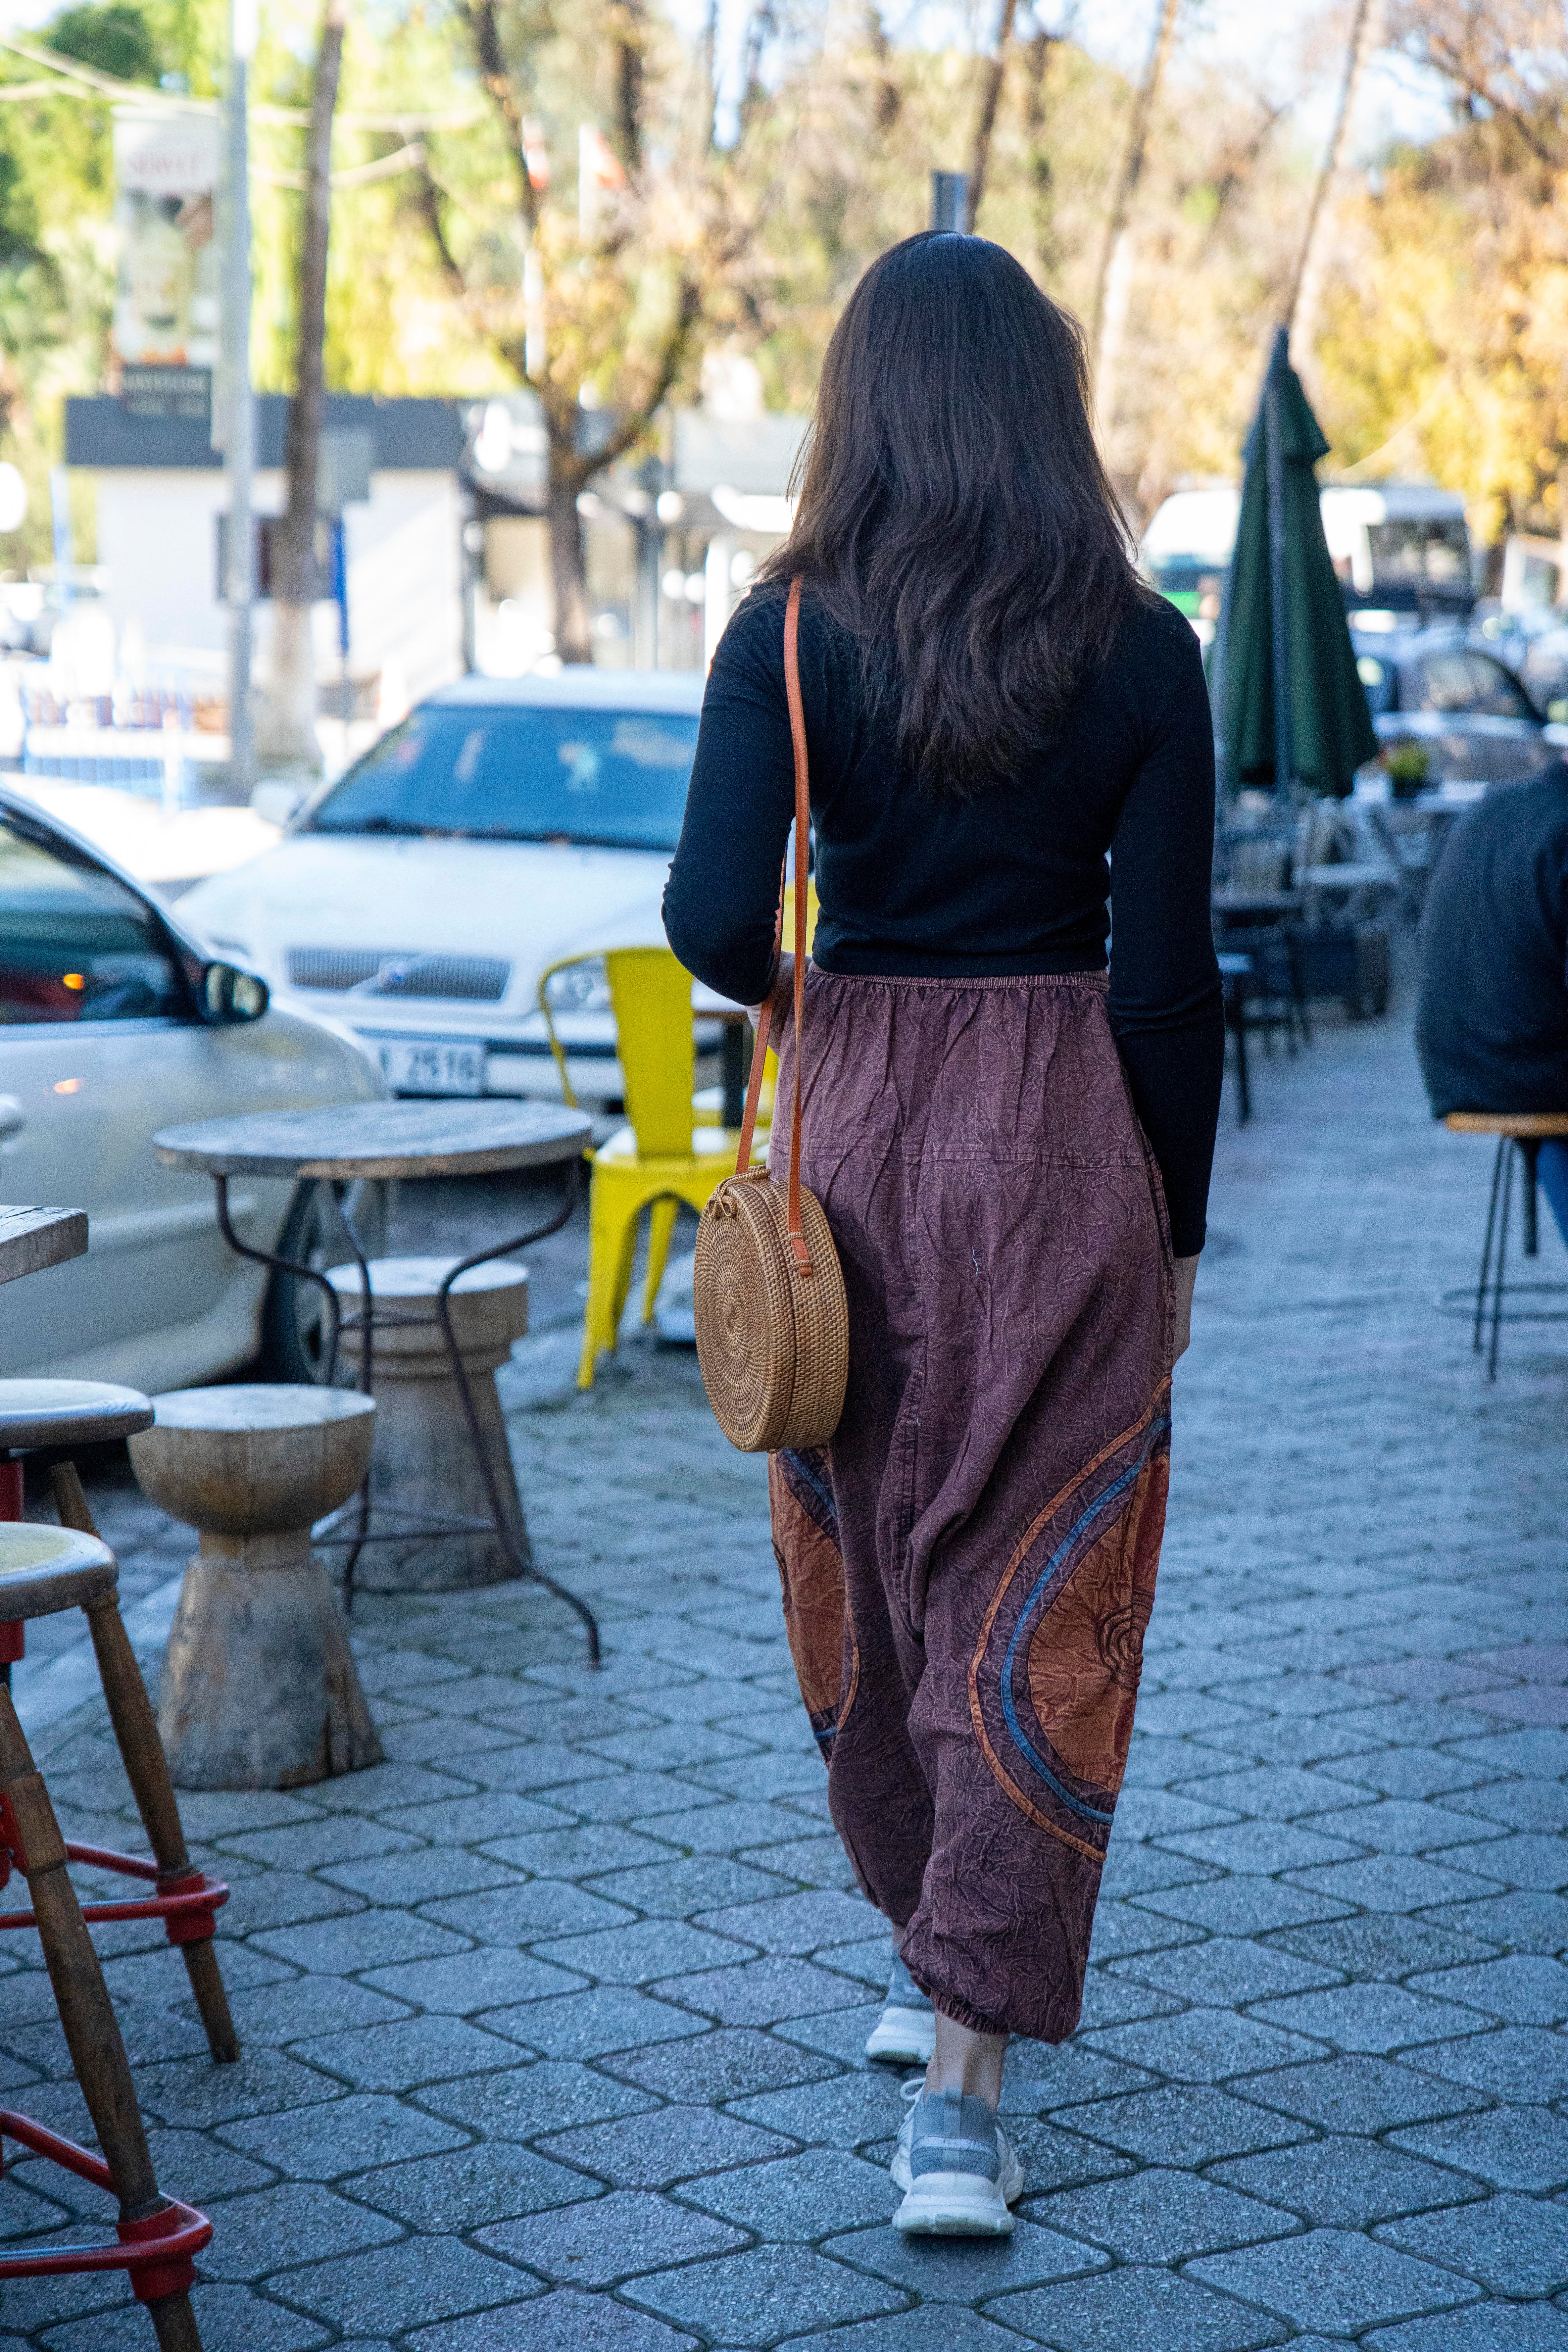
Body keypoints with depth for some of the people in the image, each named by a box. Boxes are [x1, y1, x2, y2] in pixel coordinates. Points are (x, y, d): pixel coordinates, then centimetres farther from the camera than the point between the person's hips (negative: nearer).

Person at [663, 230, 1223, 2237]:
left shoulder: (792, 635, -5)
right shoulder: (1140, 656, -5)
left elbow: (713, 917, -15)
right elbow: (1169, 977, -4)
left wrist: (778, 987, 8)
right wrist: (1175, 1230, 5)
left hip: (862, 1127, 1)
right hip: (1067, 1141, -1)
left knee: (868, 1561, 19)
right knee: (1036, 1601, 2)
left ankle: (928, 1960, 36)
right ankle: (963, 2085, -4)